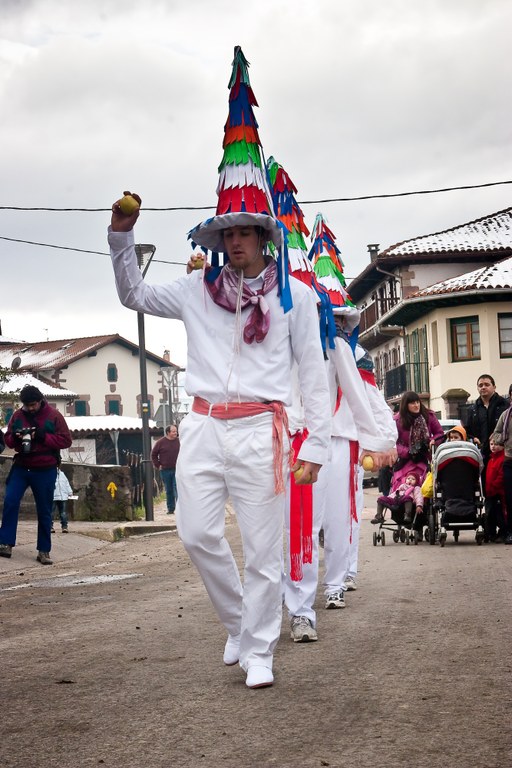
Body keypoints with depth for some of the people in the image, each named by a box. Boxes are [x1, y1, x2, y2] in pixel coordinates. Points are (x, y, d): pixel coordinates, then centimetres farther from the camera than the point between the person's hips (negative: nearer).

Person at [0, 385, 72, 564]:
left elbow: (66, 440, -7)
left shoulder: (54, 416, -5)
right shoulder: (17, 415, 5)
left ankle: (44, 551, 9)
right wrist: (15, 437, -14)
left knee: (44, 512, 3)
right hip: (21, 468, 2)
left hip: (45, 471, -2)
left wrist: (43, 436, -20)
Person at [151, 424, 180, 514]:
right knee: (168, 490, 8)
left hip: (177, 470, 0)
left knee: (177, 488, -10)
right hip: (165, 470, 0)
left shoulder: (179, 441, 3)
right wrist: (158, 465, 0)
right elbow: (153, 455, 6)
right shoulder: (160, 442, -1)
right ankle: (170, 509, 15)